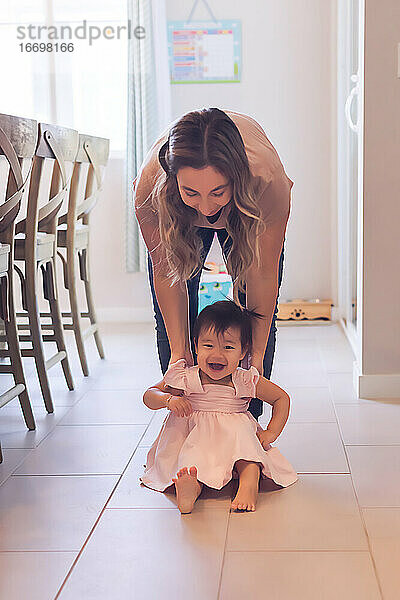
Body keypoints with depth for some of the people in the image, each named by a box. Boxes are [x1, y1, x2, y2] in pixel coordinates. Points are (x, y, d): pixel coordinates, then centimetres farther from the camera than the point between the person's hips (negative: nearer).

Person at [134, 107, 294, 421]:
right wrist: (179, 351, -29)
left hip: (245, 210, 0)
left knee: (259, 310, -9)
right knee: (172, 318, -5)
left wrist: (257, 356, -29)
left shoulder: (268, 179, -44)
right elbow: (165, 272, -27)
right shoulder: (150, 184, -42)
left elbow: (264, 275, -31)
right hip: (180, 219, 1)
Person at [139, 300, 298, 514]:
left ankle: (249, 483, -48)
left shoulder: (246, 381, -3)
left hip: (234, 434, 1)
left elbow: (282, 398, 8)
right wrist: (169, 399, -19)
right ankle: (193, 485, -59)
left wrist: (271, 433, -3)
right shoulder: (185, 378, -4)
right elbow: (149, 395, 3)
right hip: (194, 434, 0)